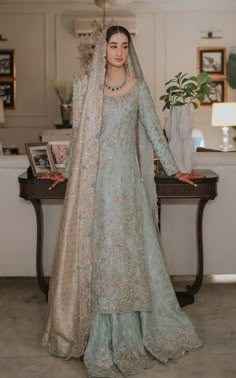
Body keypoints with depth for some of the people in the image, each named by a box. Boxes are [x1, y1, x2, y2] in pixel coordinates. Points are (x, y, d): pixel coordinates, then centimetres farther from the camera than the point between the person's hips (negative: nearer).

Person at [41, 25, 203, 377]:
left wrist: (174, 170, 5)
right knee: (94, 245, 2)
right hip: (94, 179, 1)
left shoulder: (138, 88, 5)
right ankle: (96, 331, 13)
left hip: (125, 177, -1)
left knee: (126, 245, 0)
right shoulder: (87, 87, 8)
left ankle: (127, 329, 12)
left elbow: (154, 131, 7)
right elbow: (80, 135, 14)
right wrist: (67, 172, 17)